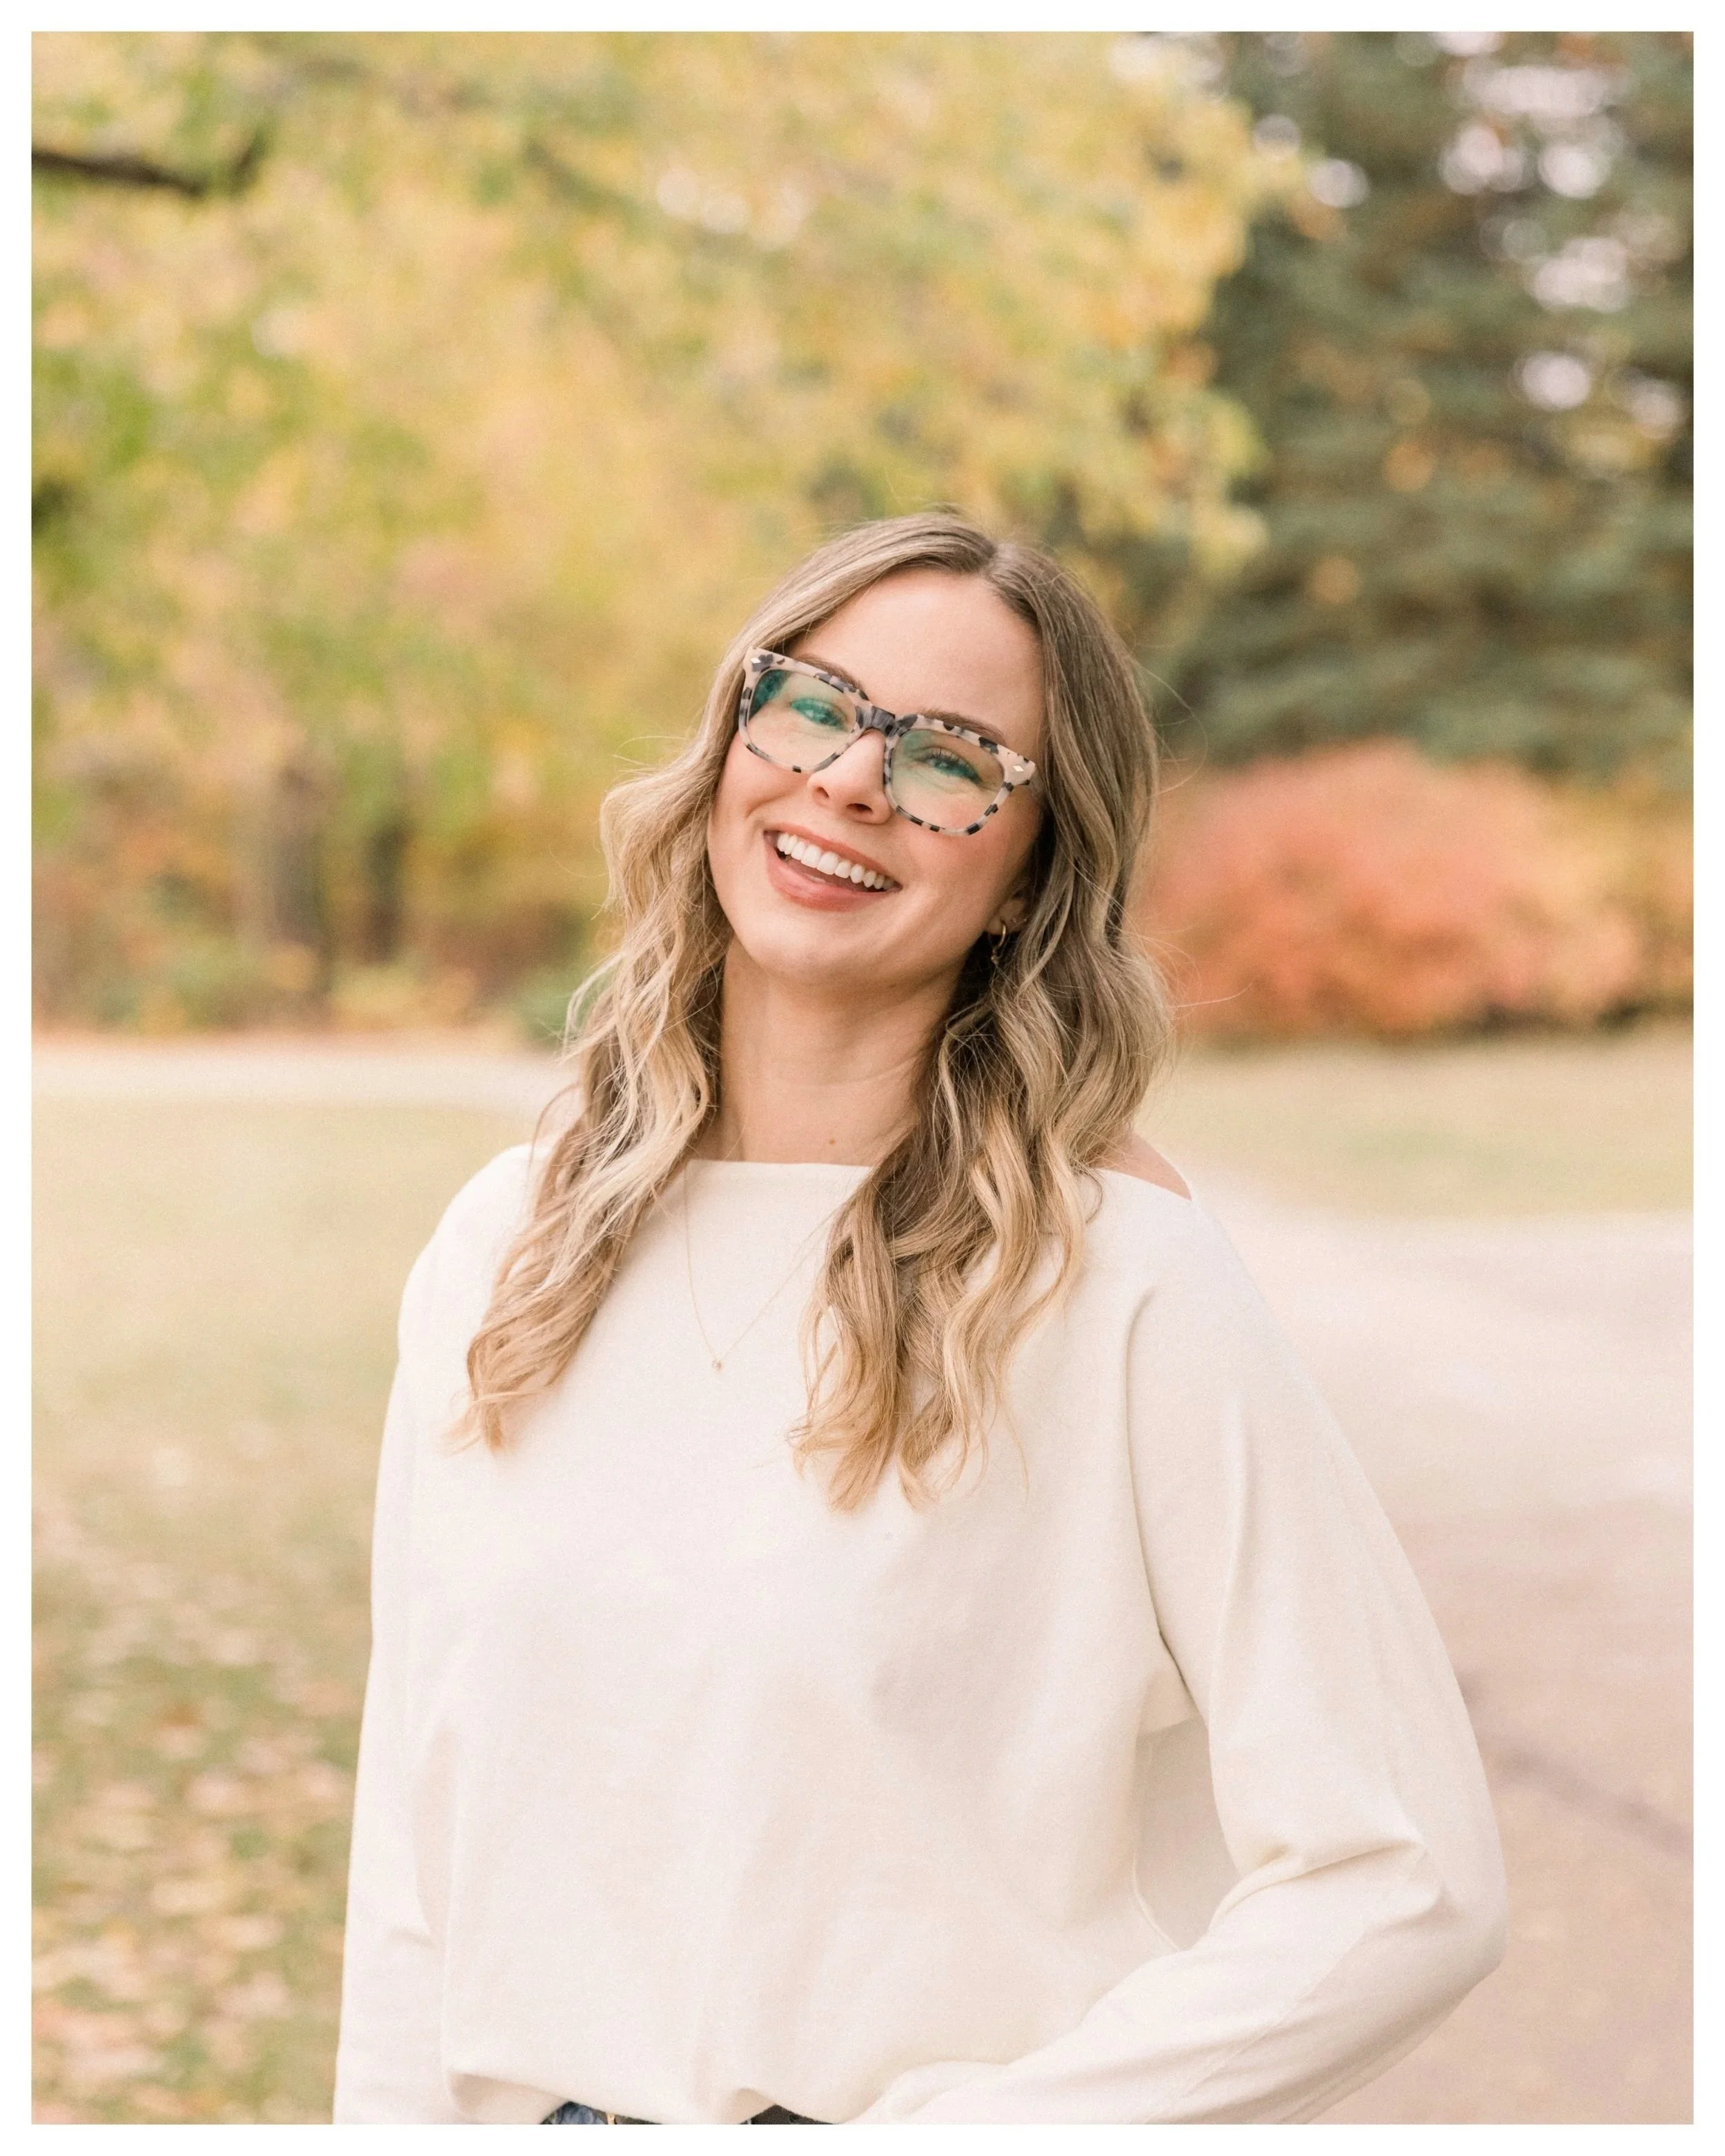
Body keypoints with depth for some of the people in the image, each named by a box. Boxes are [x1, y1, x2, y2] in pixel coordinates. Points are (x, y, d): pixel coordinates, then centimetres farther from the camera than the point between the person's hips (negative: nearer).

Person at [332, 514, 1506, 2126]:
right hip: (536, 2108, 4)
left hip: (915, 2105, -4)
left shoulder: (1124, 1280, -14)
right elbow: (418, 1833, 5)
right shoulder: (502, 1247, 1)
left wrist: (954, 2127, -19)